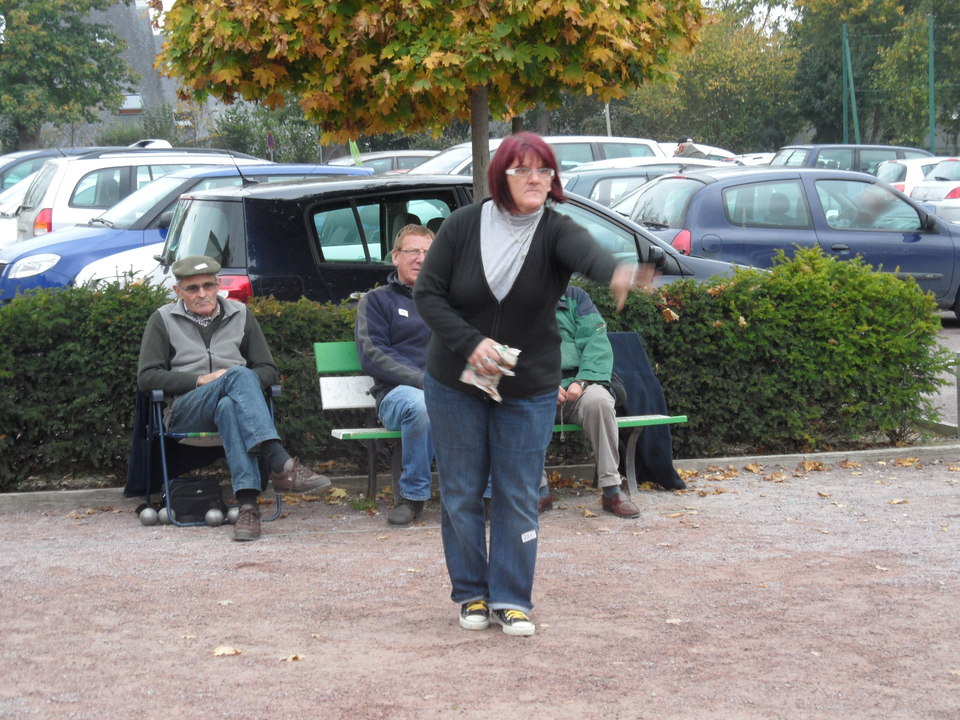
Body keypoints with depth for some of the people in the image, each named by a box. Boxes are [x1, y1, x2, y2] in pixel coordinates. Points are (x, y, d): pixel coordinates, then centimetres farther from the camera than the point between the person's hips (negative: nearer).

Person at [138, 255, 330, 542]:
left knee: (229, 407, -40)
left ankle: (248, 504, -54)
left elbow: (269, 370, 18)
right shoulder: (163, 320, 15)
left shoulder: (240, 315, 21)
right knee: (238, 375, -34)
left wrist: (245, 385, -6)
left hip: (235, 403, 2)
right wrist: (201, 380, -8)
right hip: (185, 413, -2)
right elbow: (147, 378, 4)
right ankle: (281, 465, -52)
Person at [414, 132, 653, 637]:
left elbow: (585, 251, -35)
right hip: (455, 384, 1)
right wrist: (470, 343, -19)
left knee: (519, 496, 2)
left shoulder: (555, 231, -11)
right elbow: (427, 293, -5)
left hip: (529, 389, 0)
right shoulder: (463, 225, -8)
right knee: (461, 494, 6)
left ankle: (512, 599, 12)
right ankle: (471, 594, 21)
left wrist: (618, 272, -59)